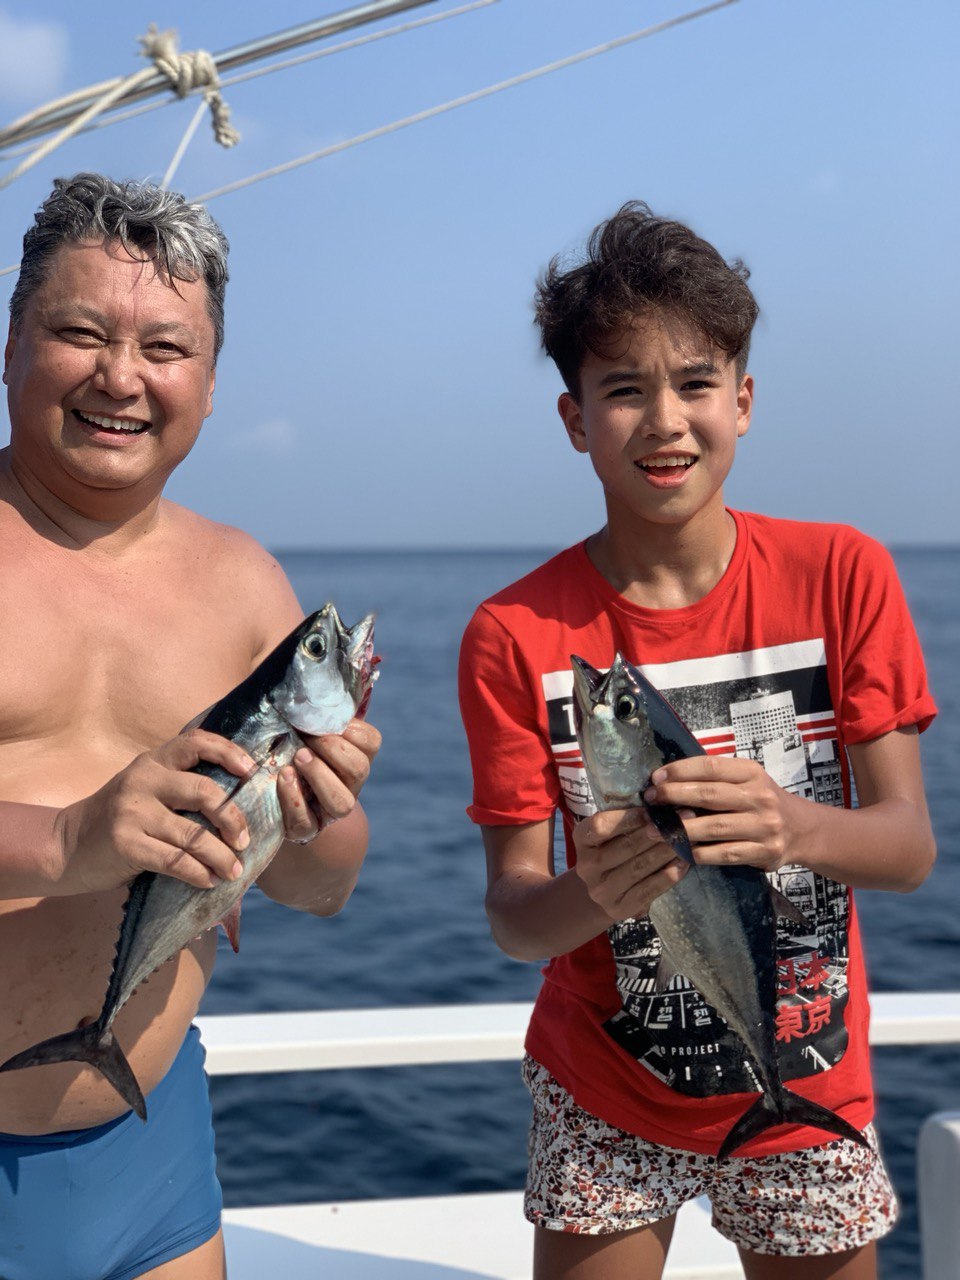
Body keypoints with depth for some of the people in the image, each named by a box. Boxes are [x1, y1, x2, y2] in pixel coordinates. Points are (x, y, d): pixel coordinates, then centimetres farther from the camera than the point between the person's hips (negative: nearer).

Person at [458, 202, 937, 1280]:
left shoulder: (841, 576, -10)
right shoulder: (515, 635, -13)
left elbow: (909, 847, -13)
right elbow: (511, 917, -14)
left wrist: (792, 827, -35)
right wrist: (590, 894, -37)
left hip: (811, 1086, 1)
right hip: (605, 1096, -1)